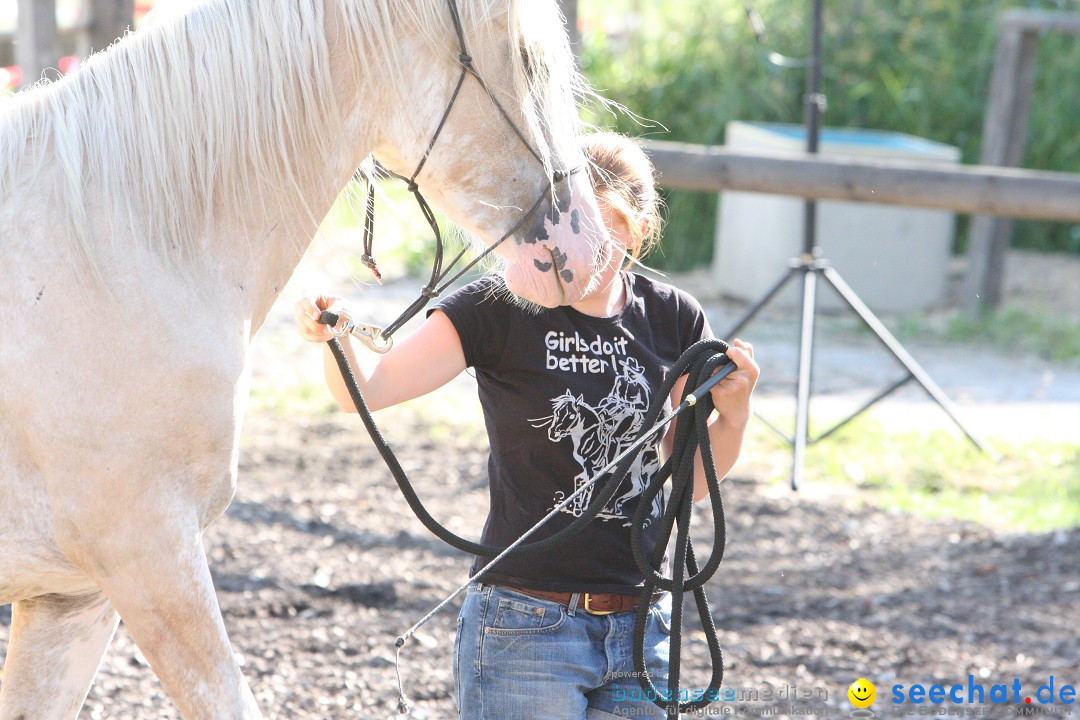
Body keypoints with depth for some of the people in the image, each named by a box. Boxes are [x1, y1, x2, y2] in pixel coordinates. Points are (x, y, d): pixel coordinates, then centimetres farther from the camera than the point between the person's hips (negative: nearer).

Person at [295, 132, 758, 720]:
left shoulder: (672, 319, 3)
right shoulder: (500, 312, -7)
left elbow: (691, 480, 10)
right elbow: (369, 388, -16)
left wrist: (734, 413, -8)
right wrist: (332, 335, -35)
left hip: (641, 627, 4)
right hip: (525, 623, -4)